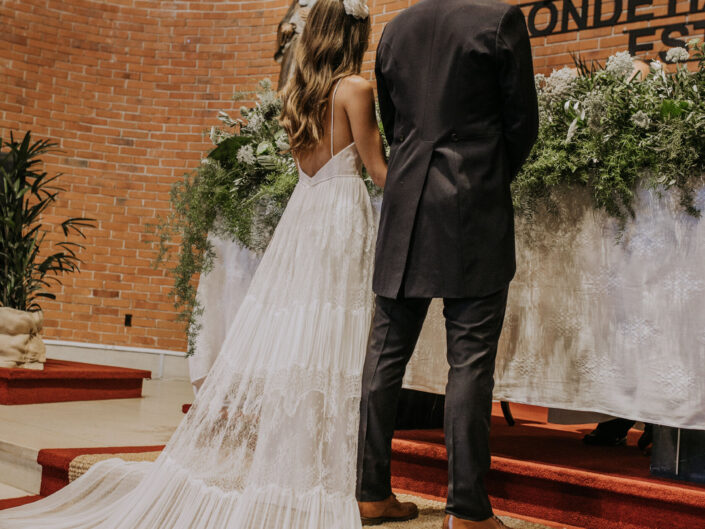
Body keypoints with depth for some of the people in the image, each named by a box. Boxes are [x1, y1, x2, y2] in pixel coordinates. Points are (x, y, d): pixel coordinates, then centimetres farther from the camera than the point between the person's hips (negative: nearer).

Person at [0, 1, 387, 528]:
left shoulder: (298, 91, 14)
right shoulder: (357, 87, -7)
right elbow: (377, 167, -5)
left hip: (301, 212, 6)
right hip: (343, 214, -6)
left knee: (278, 340, 9)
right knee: (327, 351, -6)